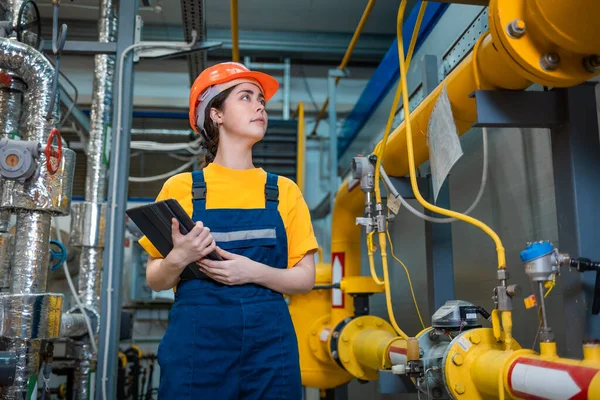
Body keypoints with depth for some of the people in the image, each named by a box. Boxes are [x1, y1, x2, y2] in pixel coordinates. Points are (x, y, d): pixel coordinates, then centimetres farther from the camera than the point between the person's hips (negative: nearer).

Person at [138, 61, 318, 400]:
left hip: (270, 341, 2)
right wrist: (179, 259, -15)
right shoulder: (181, 188, 3)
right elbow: (155, 280, 6)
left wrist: (255, 272, -13)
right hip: (196, 338, -1)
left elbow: (305, 278, 4)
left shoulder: (284, 191, 7)